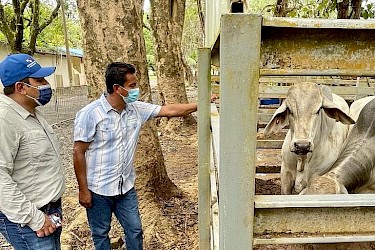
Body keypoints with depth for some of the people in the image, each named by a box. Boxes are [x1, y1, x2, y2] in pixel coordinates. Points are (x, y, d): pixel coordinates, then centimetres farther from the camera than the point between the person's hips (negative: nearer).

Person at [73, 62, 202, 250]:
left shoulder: (136, 109, -3)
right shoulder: (90, 114, -19)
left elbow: (169, 110, 1)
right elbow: (79, 153, -14)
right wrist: (83, 190, -12)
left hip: (126, 187, 5)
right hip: (99, 190, -4)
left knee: (135, 230, 16)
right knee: (100, 234, 16)